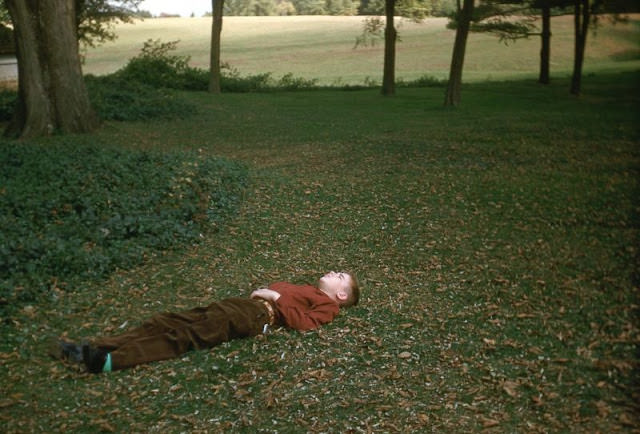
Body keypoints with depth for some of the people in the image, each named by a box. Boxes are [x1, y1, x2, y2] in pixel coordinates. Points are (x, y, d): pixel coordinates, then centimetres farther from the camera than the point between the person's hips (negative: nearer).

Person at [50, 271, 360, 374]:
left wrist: (276, 298, -6)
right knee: (167, 322, -9)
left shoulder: (327, 306, 10)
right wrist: (266, 291, 14)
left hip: (258, 315, -8)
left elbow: (301, 323, -8)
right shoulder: (309, 291, 36)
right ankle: (89, 350, -19)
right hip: (240, 304, 8)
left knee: (186, 336, -28)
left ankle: (111, 361, -44)